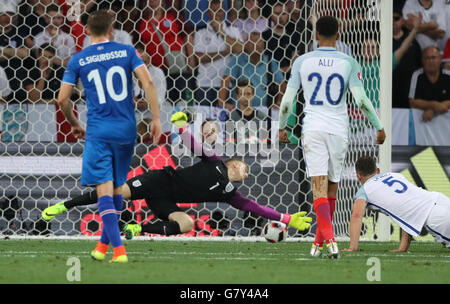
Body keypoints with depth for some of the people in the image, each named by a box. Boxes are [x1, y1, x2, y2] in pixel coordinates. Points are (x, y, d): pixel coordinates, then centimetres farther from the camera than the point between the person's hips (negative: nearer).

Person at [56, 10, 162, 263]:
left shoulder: (78, 60, 3)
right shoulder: (127, 52, 3)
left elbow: (63, 99, 2)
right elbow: (148, 82, -8)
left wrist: (75, 125, 20)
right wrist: (156, 119, -3)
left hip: (98, 132, -2)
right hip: (126, 129, 2)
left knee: (105, 190, -6)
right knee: (118, 187, 17)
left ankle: (119, 249, -20)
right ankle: (104, 244, 25)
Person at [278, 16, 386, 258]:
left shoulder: (302, 62, 1)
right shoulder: (348, 63, 0)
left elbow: (287, 99, 2)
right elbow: (361, 99, -6)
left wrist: (282, 127, 16)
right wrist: (379, 127, 3)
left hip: (312, 129, -1)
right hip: (338, 129, 1)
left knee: (319, 188, -7)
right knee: (332, 187, 14)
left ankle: (329, 239, -27)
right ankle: (319, 242, 20)